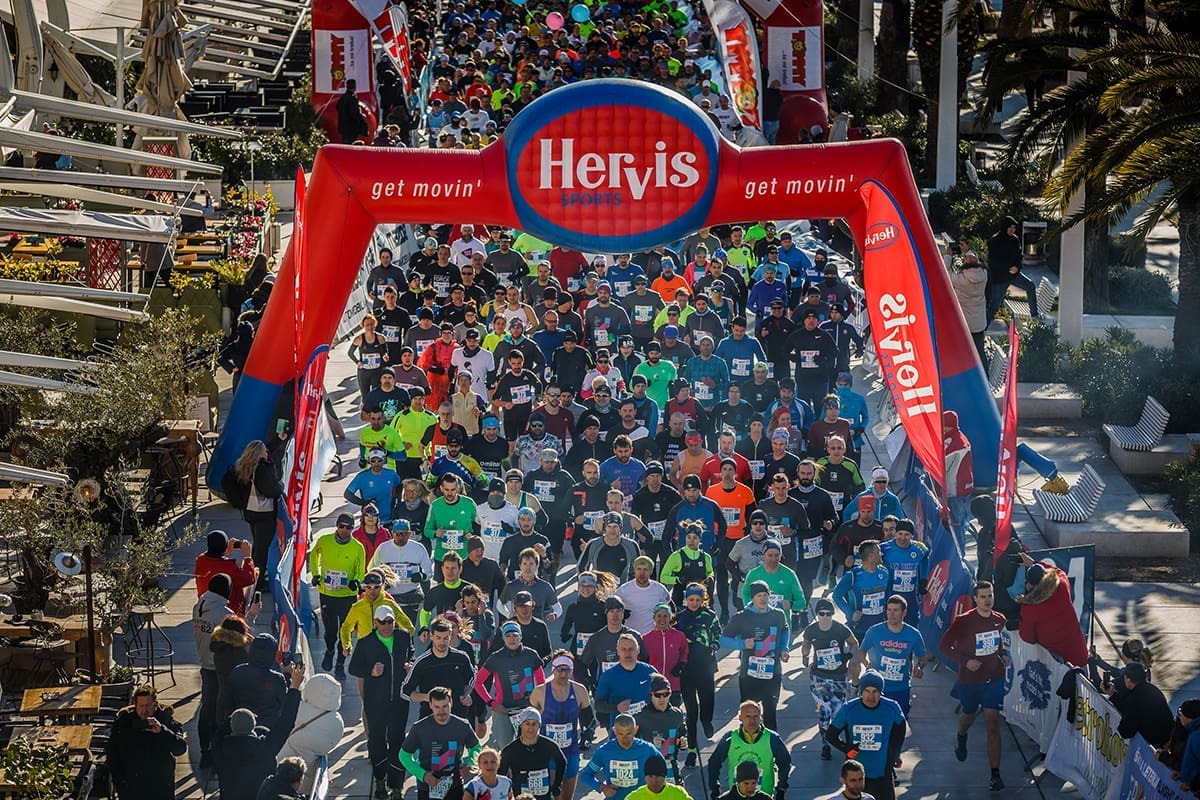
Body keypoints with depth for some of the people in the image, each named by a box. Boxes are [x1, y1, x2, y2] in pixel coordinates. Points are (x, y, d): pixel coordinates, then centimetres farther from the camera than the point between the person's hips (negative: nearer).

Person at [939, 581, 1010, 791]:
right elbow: (944, 646, -12)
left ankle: (995, 774, -9)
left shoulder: (999, 619, -2)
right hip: (969, 679, -1)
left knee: (993, 724, -9)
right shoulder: (964, 621, -17)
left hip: (993, 678, 1)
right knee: (969, 715, 24)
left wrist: (1003, 654, 3)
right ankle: (961, 738, 63)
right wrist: (965, 661, -21)